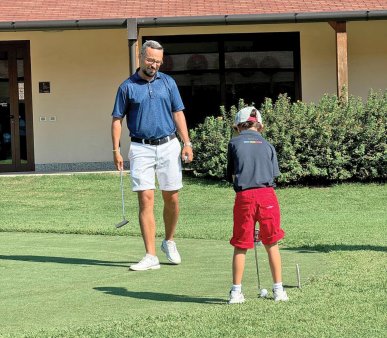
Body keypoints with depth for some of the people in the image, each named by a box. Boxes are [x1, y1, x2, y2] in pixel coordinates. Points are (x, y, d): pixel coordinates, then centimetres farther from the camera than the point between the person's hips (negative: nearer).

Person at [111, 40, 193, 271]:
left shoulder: (168, 82, 8)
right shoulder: (127, 87, 2)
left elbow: (178, 113, 9)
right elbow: (117, 119, 5)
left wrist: (187, 143, -1)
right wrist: (116, 150, -3)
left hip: (168, 146, 2)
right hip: (141, 148, -2)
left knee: (171, 199, 5)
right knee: (146, 199, -6)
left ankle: (170, 242, 30)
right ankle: (151, 256, -6)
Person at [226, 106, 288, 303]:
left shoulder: (234, 143, 9)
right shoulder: (267, 145, 14)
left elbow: (230, 176, 12)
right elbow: (274, 174, 11)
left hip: (244, 196, -1)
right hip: (267, 194, 1)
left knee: (240, 246, 6)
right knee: (271, 244, 11)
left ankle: (236, 291, 5)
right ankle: (278, 290, 14)